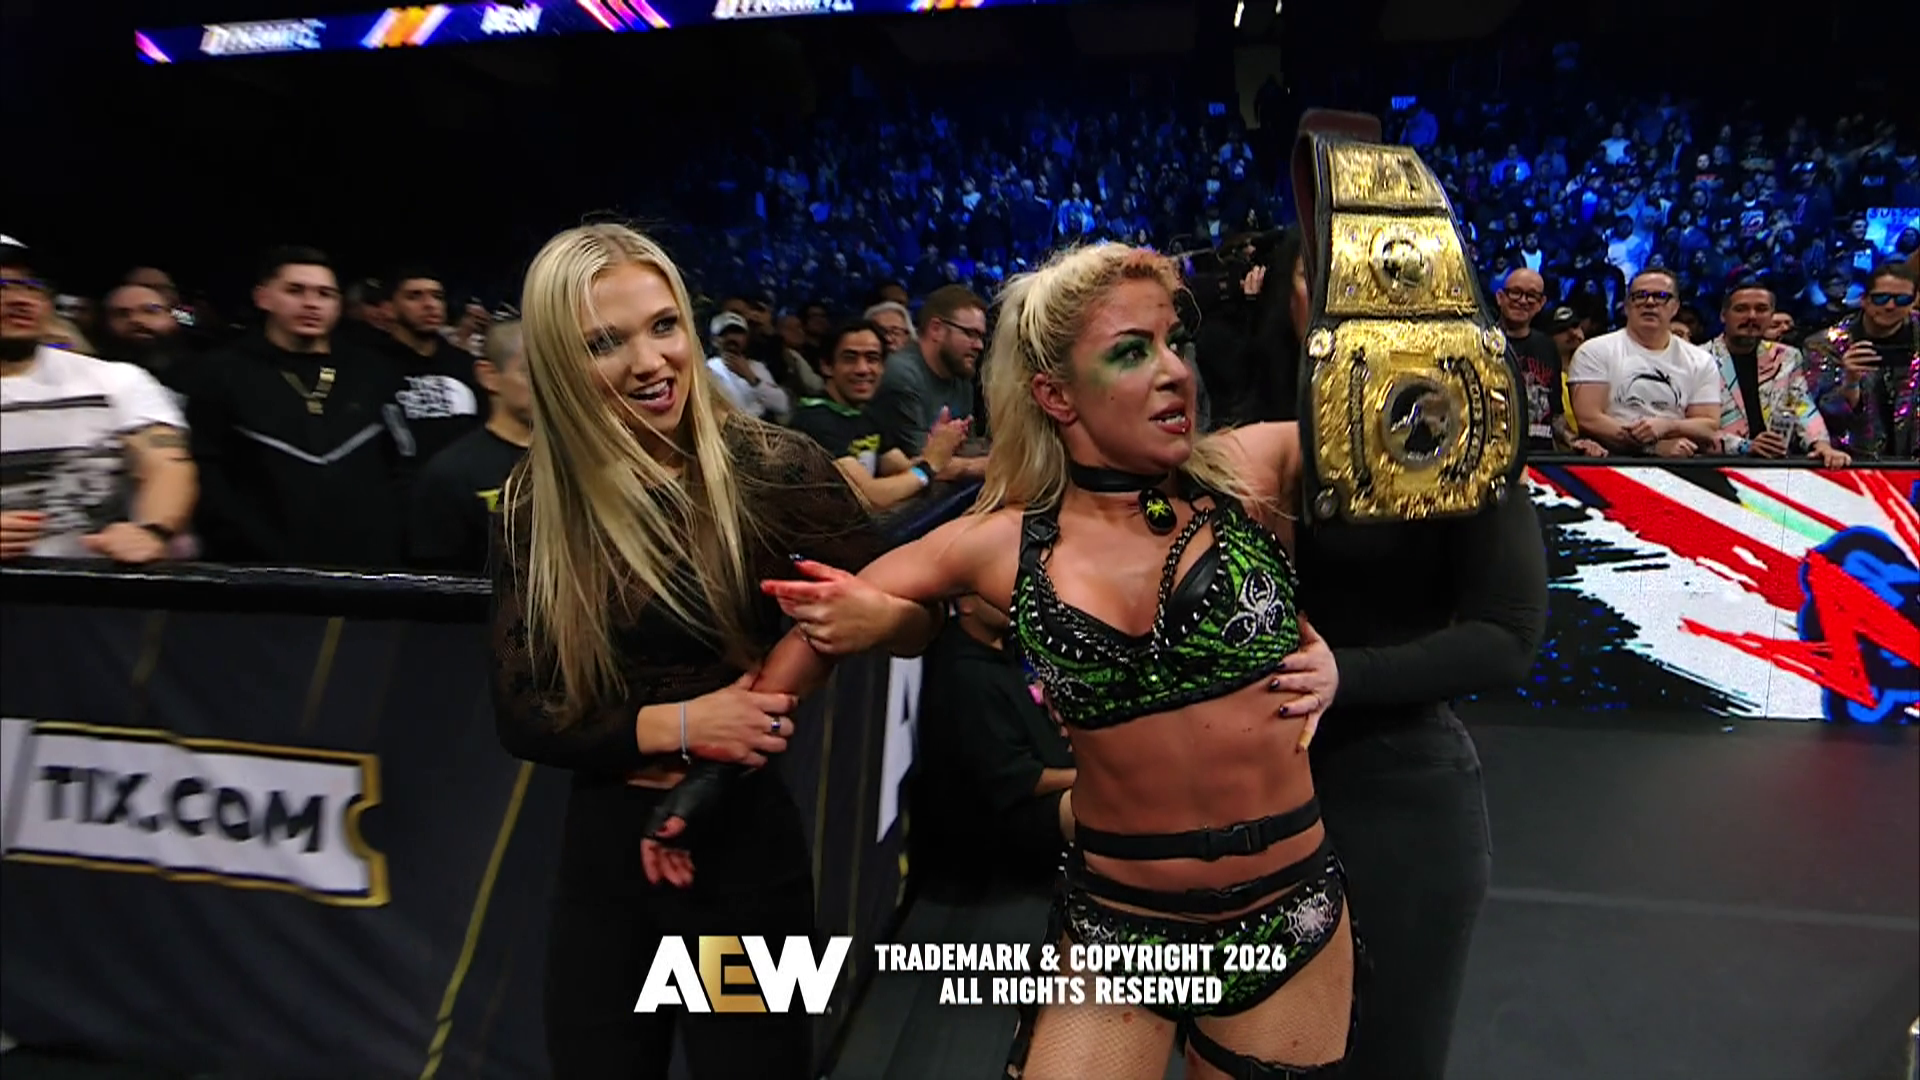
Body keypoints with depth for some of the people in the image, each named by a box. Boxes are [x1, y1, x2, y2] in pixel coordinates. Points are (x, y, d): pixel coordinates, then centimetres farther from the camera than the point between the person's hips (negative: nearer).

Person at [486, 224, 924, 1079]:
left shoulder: (769, 468, -14)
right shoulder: (534, 503, -4)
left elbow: (911, 615, -7)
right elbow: (519, 717, -3)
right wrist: (676, 725, -17)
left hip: (744, 849, -3)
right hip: (602, 856, 4)